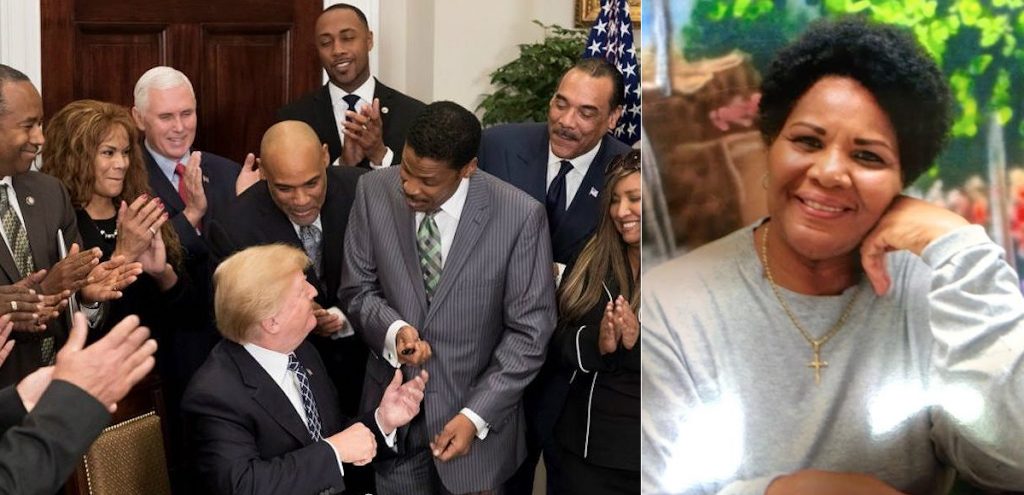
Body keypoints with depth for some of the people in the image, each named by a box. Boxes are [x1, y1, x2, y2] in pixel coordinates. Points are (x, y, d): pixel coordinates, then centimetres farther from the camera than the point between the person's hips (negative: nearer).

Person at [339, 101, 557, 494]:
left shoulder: (520, 216, -19)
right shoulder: (374, 192, -10)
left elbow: (529, 331, -13)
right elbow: (357, 289, 1)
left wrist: (476, 416, -18)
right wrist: (393, 329, -20)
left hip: (475, 405, -2)